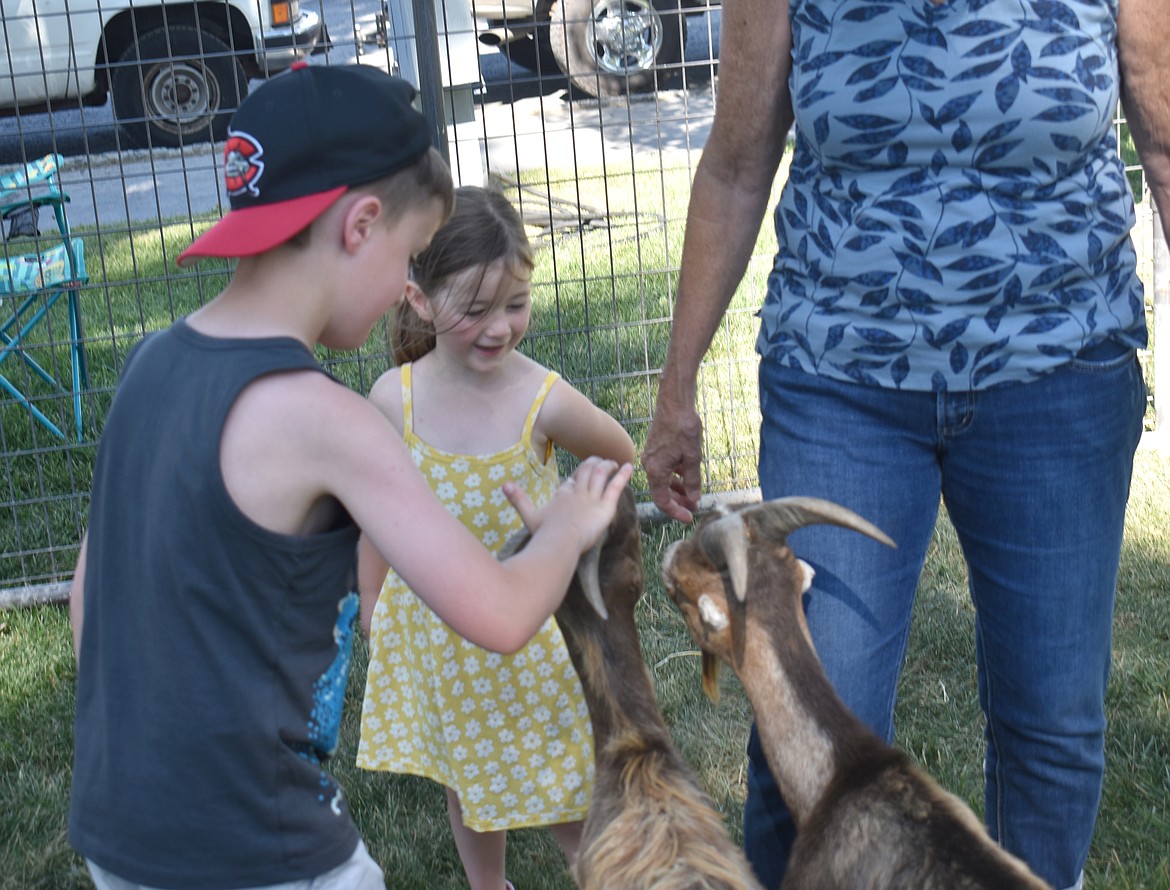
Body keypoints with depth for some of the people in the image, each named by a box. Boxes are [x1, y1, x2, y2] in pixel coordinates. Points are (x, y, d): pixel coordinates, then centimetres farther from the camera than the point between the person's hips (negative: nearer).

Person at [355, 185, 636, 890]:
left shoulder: (544, 400, -21)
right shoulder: (394, 397, -15)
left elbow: (621, 456, -1)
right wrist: (372, 612, 7)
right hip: (432, 629, 2)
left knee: (560, 780, 13)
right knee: (466, 777, 22)